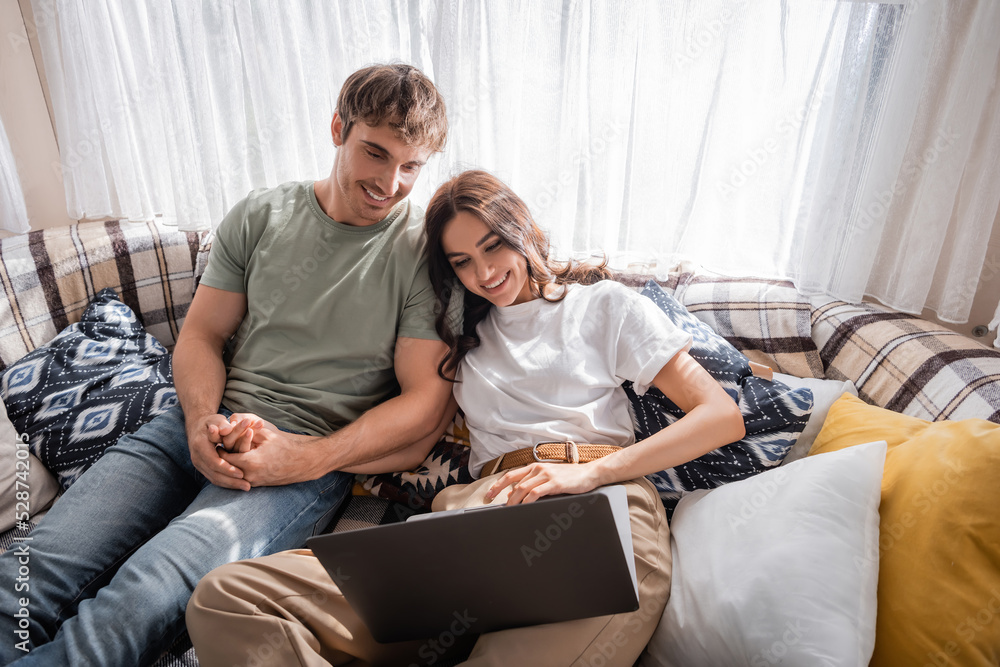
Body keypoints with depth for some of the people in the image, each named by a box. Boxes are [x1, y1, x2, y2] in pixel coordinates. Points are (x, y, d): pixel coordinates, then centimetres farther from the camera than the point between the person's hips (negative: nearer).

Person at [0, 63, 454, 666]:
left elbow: (428, 400, -8)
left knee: (141, 602, -27)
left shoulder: (425, 249, -4)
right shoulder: (260, 216, 9)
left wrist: (311, 458, -17)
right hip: (202, 429, 5)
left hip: (314, 455, -4)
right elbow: (201, 334, 12)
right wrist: (202, 421, -9)